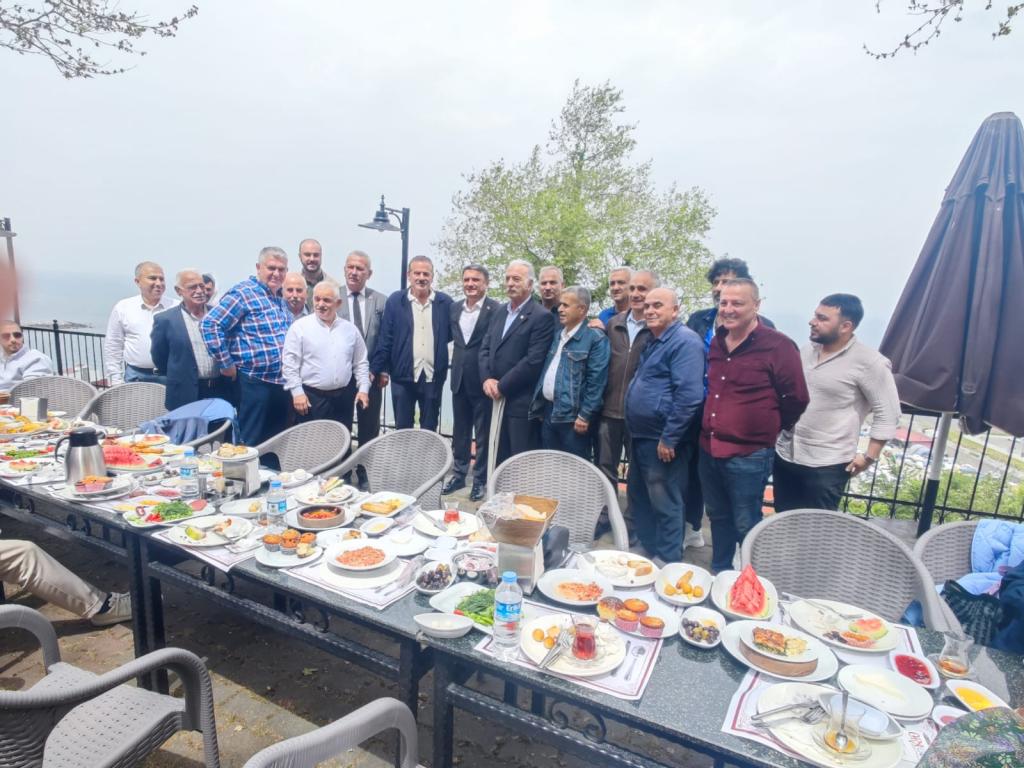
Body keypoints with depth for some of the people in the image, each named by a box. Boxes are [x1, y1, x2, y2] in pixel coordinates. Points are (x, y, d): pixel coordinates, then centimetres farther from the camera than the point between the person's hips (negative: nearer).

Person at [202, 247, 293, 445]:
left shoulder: (281, 298, 14)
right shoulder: (244, 293, -9)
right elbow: (211, 323, -16)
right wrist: (226, 364, -14)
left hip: (282, 384, 8)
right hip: (254, 383, -7)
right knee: (250, 445, 0)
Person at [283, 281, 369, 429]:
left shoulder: (350, 329, 8)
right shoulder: (300, 327, -3)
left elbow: (360, 363, 12)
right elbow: (290, 364, -5)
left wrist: (363, 389, 4)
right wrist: (297, 392, -11)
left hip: (343, 398, 4)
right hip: (311, 397, -3)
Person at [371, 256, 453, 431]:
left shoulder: (445, 302, 3)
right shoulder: (395, 300, 1)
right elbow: (385, 338, -2)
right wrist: (380, 369, -5)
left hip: (433, 377, 1)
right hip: (403, 376, 0)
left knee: (429, 431, 12)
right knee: (402, 429, 11)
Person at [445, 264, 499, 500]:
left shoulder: (496, 310, -11)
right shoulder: (454, 308, 8)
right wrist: (454, 365, 4)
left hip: (482, 380, -5)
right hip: (459, 379, 5)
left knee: (483, 434, 8)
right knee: (459, 431, 16)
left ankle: (480, 479, 22)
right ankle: (458, 474, 31)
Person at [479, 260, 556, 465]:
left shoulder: (542, 317, -10)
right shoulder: (499, 312, 14)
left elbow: (534, 361, -17)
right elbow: (485, 348, 12)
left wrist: (502, 387, -13)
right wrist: (487, 379, -5)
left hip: (521, 402, -7)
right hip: (496, 399, 7)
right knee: (498, 459, 15)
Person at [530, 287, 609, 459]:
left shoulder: (595, 339, -9)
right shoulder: (557, 336, 15)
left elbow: (596, 381, -14)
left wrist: (585, 415, -17)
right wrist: (540, 406, 14)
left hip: (572, 416, -7)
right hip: (548, 412, 7)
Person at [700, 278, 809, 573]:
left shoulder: (777, 345, -12)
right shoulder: (716, 342, 8)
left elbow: (796, 398, -6)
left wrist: (769, 428, 4)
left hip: (748, 455, -6)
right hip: (709, 449, 6)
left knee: (745, 525, 5)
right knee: (718, 517, 20)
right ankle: (718, 572, 37)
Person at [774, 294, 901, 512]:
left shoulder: (868, 362, -13)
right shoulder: (807, 350, 6)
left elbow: (887, 414, -11)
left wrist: (869, 457, -11)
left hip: (826, 465, -6)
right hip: (784, 455, 6)